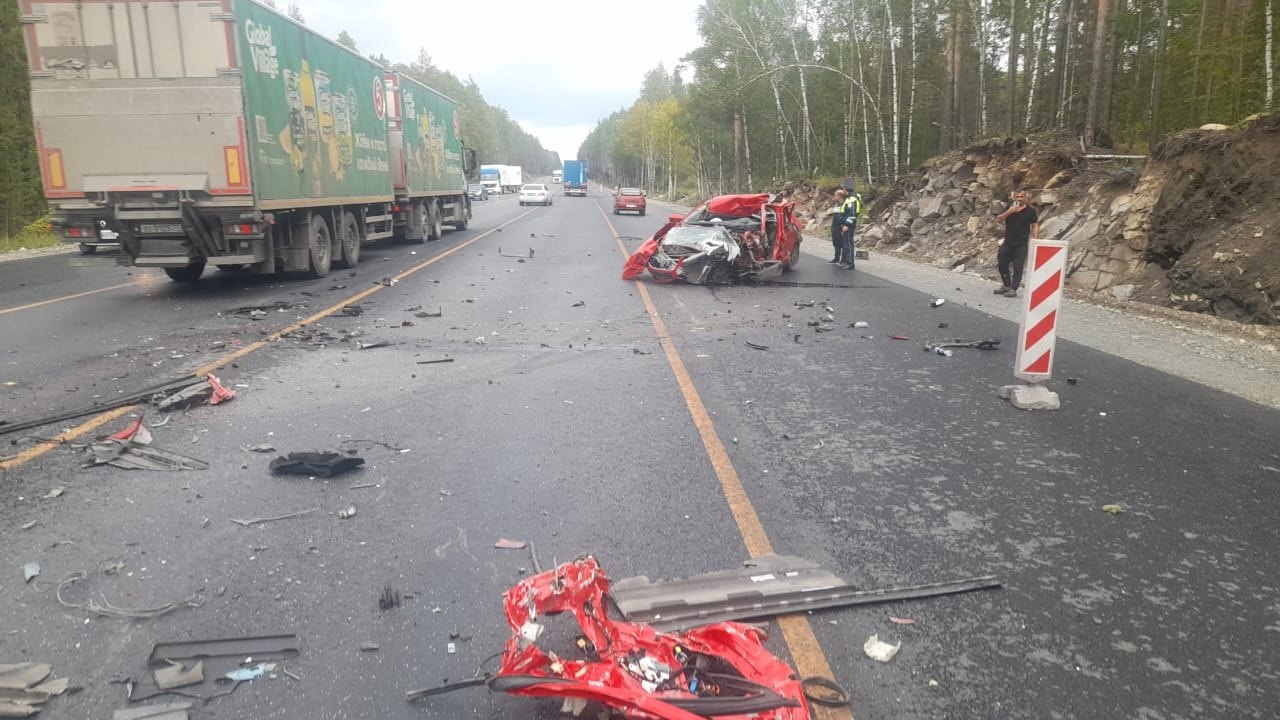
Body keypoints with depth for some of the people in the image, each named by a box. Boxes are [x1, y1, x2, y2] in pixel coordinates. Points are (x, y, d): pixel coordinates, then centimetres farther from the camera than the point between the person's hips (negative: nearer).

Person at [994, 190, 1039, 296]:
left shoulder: (1030, 211, 0)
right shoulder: (1009, 208, 8)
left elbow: (1035, 226, 1)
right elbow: (999, 219, -3)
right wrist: (1009, 212, -19)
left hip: (1021, 245, -4)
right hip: (1008, 242, 4)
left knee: (1017, 267, -5)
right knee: (1002, 264, 8)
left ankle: (1013, 289, -1)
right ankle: (1006, 286, 25)